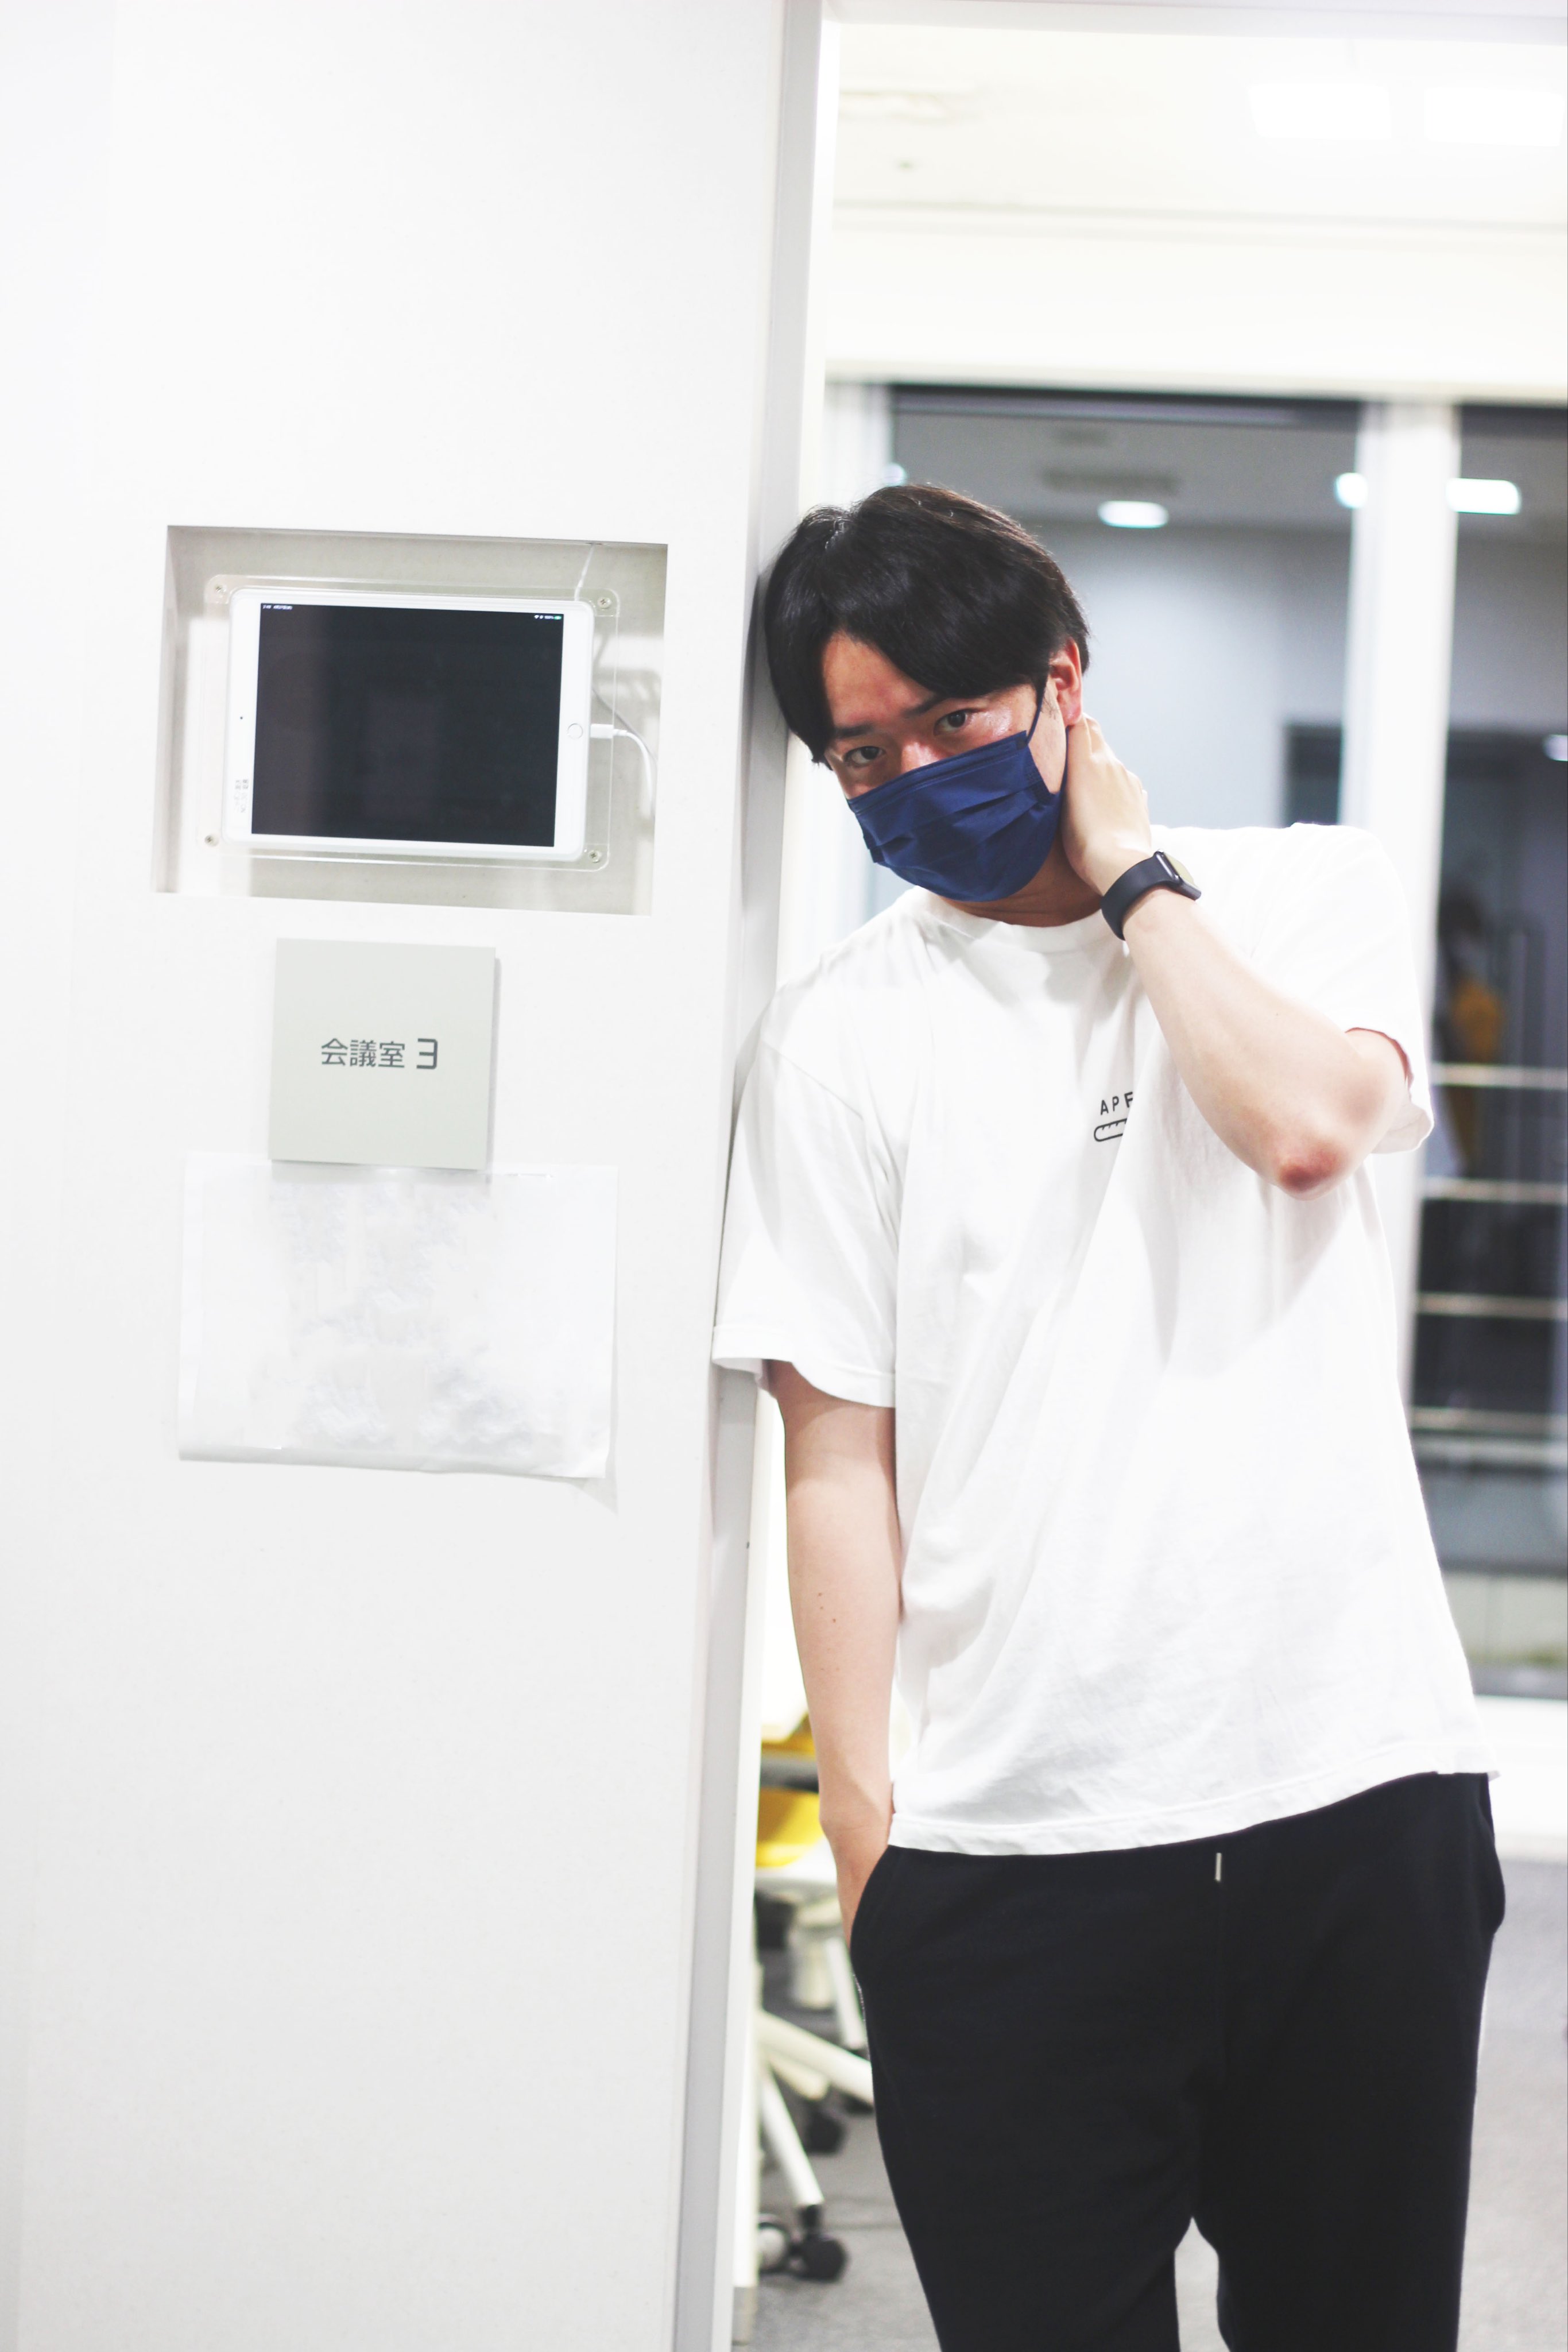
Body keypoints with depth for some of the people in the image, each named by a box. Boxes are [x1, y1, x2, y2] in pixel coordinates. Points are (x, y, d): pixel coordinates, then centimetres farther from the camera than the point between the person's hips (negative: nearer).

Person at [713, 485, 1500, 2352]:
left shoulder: (1306, 893, 7)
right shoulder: (840, 1037, 4)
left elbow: (1311, 1122, -15)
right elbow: (838, 1456, 1)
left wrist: (1127, 869, -3)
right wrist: (858, 1815, -4)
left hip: (1361, 1786, 1)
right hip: (1012, 1844, -1)